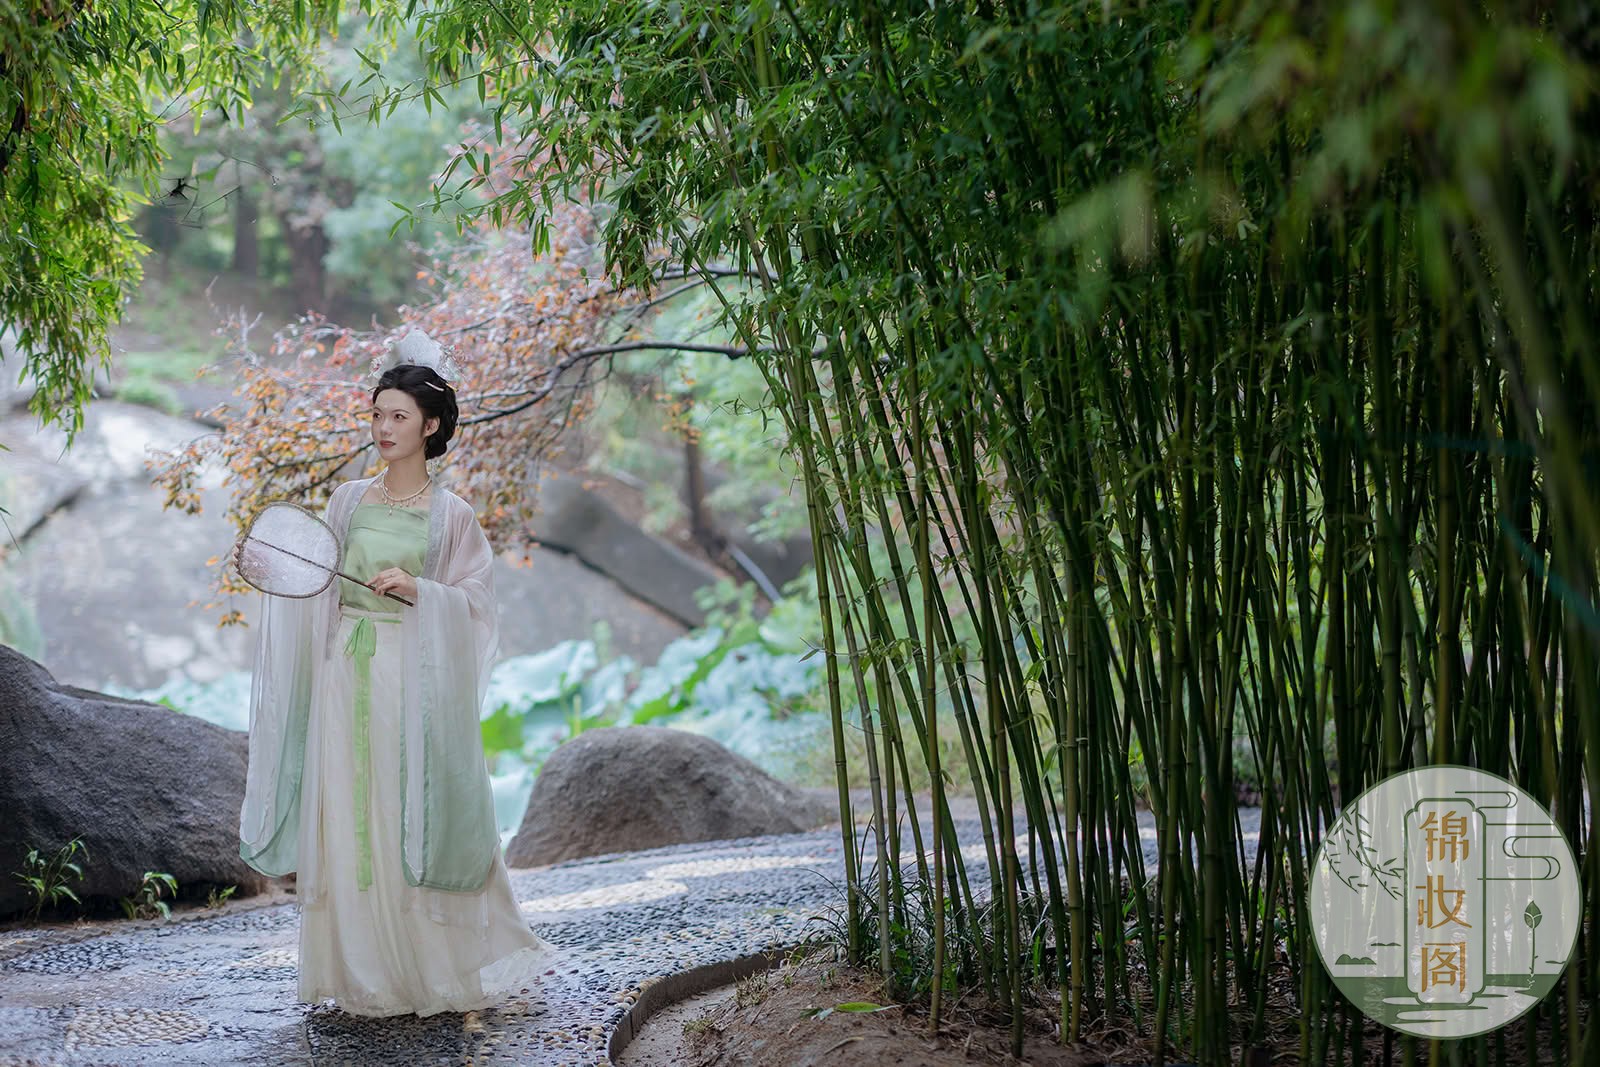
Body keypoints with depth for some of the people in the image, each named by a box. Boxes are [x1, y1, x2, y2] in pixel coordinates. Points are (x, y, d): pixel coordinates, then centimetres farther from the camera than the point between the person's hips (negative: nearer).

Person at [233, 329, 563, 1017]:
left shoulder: (451, 515, 0)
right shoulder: (350, 500, 10)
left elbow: (474, 600, -3)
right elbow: (319, 587, 13)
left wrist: (419, 590, -19)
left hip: (413, 679, -4)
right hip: (346, 670, 4)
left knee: (411, 820, -2)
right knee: (345, 816, 3)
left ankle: (434, 972, 12)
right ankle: (364, 976, 12)